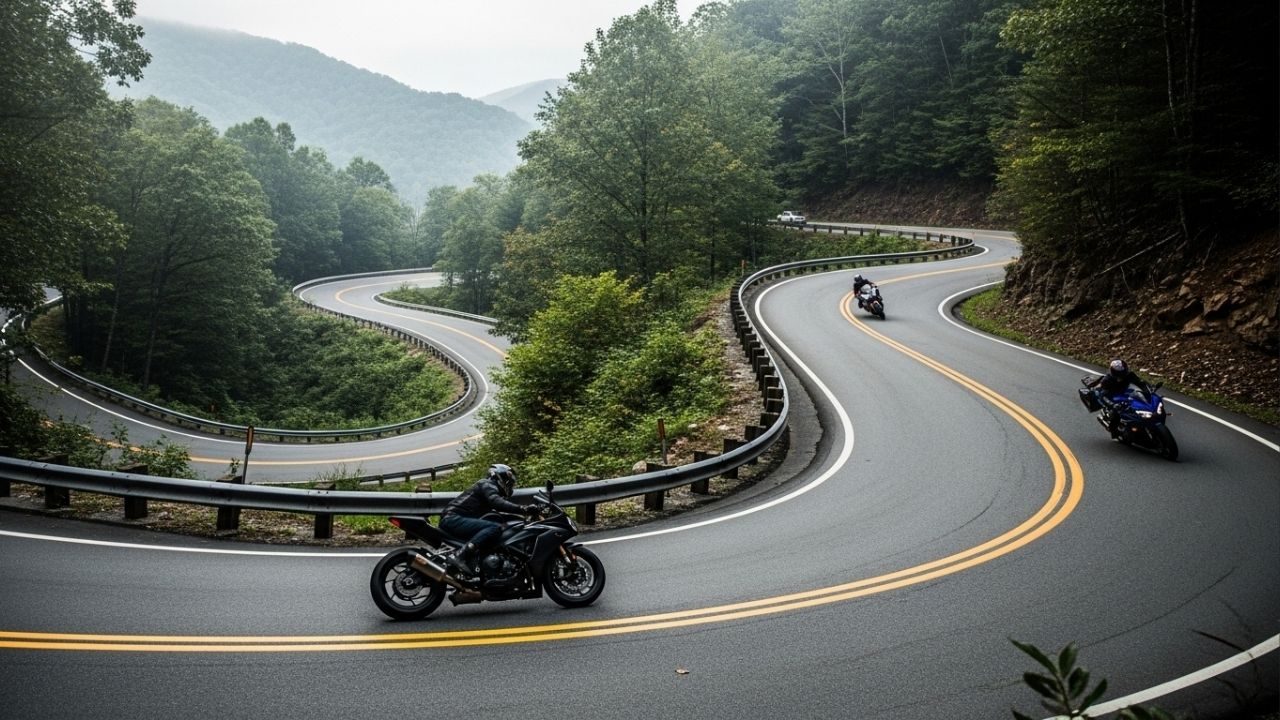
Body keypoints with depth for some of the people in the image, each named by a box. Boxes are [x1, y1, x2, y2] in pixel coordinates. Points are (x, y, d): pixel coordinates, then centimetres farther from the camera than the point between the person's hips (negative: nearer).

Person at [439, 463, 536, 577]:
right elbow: (497, 502, -23)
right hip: (453, 519, -11)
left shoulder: (489, 487, 29)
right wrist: (523, 509, -31)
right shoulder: (488, 484, -2)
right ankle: (460, 556, -35)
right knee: (495, 528, -26)